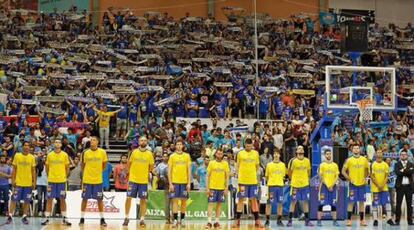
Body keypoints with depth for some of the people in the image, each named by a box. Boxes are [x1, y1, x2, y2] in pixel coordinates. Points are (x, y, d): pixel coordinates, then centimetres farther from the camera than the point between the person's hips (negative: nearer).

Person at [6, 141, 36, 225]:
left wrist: (34, 182, 0)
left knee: (27, 201, 3)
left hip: (28, 183, 1)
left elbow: (33, 171, 6)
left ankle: (24, 217, 11)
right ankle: (10, 216, 4)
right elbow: (14, 169, 2)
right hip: (18, 182, -1)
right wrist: (13, 180, -4)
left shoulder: (32, 157, 3)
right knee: (14, 200, -1)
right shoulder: (17, 156, 0)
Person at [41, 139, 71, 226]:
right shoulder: (49, 155, 3)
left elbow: (67, 167, 8)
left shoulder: (65, 155, 2)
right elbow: (47, 167, 11)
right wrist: (49, 176, 8)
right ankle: (47, 219, 5)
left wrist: (65, 177, 4)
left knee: (62, 199, 2)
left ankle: (64, 219, 7)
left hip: (62, 180, 0)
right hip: (51, 180, 0)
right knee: (49, 199, 1)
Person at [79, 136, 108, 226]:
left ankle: (102, 219, 11)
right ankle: (82, 218, 13)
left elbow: (104, 165, 9)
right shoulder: (86, 153, -1)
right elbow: (83, 165, 9)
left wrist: (99, 171, 5)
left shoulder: (102, 152, -2)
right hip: (87, 179, 0)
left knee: (100, 199, 3)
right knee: (84, 199, 4)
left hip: (98, 180, 0)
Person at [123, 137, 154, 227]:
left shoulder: (149, 154, -1)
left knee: (143, 200, 1)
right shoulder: (134, 152, 0)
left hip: (144, 181, 0)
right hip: (133, 179, 0)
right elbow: (129, 164, 11)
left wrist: (146, 174, 9)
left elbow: (151, 167, 9)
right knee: (128, 198, -2)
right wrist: (131, 172, 7)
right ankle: (126, 217, 10)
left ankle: (142, 219, 7)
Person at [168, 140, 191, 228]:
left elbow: (189, 170, 6)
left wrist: (189, 183, -1)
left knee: (184, 201, 3)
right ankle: (175, 220, -3)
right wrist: (170, 184, -6)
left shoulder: (187, 156, 6)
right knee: (175, 200, -4)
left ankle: (182, 219, 12)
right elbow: (169, 171, 2)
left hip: (184, 182, 1)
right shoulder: (172, 156, 3)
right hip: (175, 181, -1)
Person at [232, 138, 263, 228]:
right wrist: (239, 175, -4)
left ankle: (257, 221, 9)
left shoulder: (255, 153, 6)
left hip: (253, 180, 2)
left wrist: (255, 174, 7)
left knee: (254, 200, 5)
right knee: (241, 200, 1)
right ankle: (237, 220, 5)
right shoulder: (240, 153, 0)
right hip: (242, 180, -2)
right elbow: (238, 166, 5)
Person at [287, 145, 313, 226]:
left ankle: (307, 220, 11)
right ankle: (290, 220, 5)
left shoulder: (307, 161, 4)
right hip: (295, 185, -4)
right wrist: (293, 179, 6)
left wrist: (307, 179, 12)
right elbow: (289, 172, 1)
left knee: (306, 202, 5)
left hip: (305, 184, 4)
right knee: (293, 202, 0)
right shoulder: (293, 161, -8)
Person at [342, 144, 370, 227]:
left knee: (361, 202, 5)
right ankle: (349, 220, 0)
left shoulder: (364, 159, 5)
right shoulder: (349, 160, -2)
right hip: (353, 184, -2)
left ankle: (362, 220, 10)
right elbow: (343, 171, 2)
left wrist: (365, 178, 3)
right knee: (351, 202, -3)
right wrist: (349, 179, -7)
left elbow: (367, 171, 16)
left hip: (362, 184, 2)